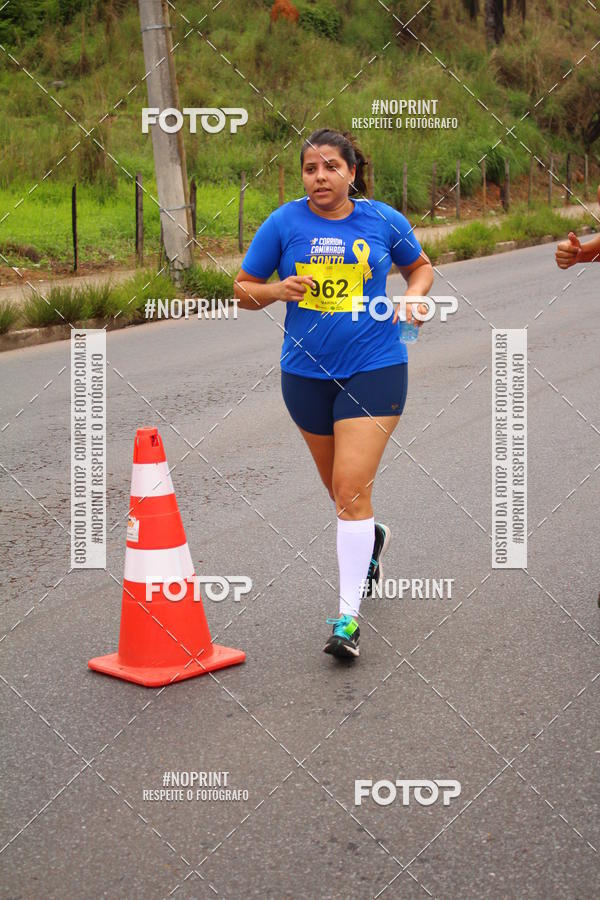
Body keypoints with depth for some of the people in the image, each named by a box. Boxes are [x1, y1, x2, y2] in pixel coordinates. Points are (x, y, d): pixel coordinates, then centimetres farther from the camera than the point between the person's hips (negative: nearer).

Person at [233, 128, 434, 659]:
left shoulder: (383, 220, -1)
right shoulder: (283, 223, -2)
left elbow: (419, 265, 18)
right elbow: (243, 289, 5)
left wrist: (415, 296, -3)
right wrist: (276, 291, -15)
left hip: (374, 368, -3)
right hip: (306, 372, 3)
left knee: (351, 488, -13)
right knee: (341, 487, 17)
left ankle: (349, 616, -8)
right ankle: (371, 538, 52)